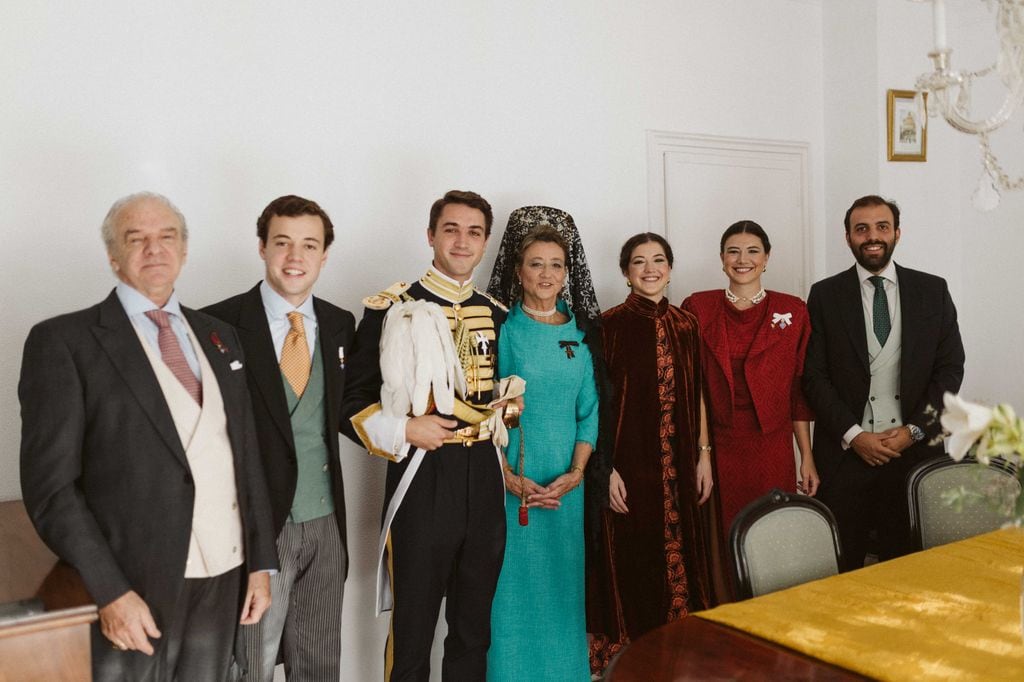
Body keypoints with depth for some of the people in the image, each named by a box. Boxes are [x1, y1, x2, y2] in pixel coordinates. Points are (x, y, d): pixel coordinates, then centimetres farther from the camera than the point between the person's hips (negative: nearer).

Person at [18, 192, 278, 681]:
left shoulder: (220, 337, 11)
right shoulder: (63, 342, -5)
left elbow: (247, 455, 11)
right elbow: (51, 485, -9)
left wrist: (261, 562, 8)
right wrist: (110, 592, -15)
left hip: (224, 581, 5)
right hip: (134, 587, -4)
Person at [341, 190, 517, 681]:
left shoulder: (498, 314, 9)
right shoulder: (392, 308, -4)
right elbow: (352, 402, -5)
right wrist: (404, 431, -17)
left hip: (486, 482, 4)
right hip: (422, 481, -4)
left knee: (474, 632, 17)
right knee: (412, 636, 8)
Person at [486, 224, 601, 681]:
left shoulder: (579, 335, 8)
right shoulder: (502, 331, -4)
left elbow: (589, 410, 6)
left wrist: (576, 472, -6)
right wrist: (509, 477, -15)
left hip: (566, 483, 4)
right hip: (511, 481, -3)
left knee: (562, 582, 12)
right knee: (513, 585, 4)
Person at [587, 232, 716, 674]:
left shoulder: (685, 325, 8)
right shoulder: (609, 326, -6)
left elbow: (696, 395, 12)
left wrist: (704, 455, 8)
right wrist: (607, 469, -12)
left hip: (679, 469, 4)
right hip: (628, 466, -4)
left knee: (680, 555, 11)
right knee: (630, 563, 3)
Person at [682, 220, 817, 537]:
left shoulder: (792, 311, 3)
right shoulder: (697, 308, 1)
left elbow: (799, 390, 5)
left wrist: (807, 458, 3)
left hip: (773, 452, 1)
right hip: (716, 449, 0)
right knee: (720, 542, 5)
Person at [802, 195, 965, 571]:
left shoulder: (933, 290, 7)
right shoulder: (825, 295, 2)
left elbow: (950, 368, 5)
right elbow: (814, 374, -1)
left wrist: (915, 430, -6)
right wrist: (853, 435, -9)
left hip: (914, 448, 1)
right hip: (845, 450, -1)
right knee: (842, 565, 5)